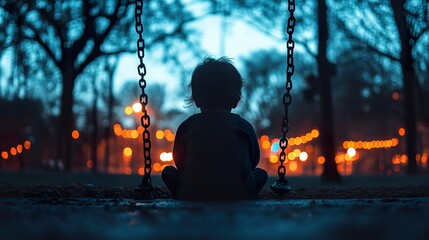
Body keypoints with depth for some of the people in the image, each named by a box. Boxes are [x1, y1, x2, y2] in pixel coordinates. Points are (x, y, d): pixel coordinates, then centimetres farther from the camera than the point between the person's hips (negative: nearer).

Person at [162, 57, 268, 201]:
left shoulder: (187, 126, 8)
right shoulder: (245, 127, 9)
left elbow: (179, 163, 17)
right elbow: (253, 161, 20)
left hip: (191, 196, 0)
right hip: (238, 196, 0)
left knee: (168, 172, 25)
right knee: (261, 174, 27)